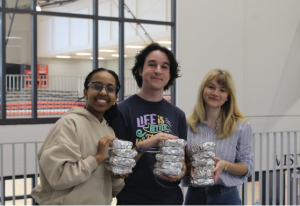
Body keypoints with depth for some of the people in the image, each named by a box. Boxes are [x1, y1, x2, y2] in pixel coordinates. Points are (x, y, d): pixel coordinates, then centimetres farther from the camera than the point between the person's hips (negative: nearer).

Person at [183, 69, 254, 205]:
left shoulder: (241, 127, 0)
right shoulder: (188, 125, 2)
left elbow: (247, 167, 0)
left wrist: (225, 165, -17)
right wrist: (190, 167, -14)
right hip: (195, 195, 1)